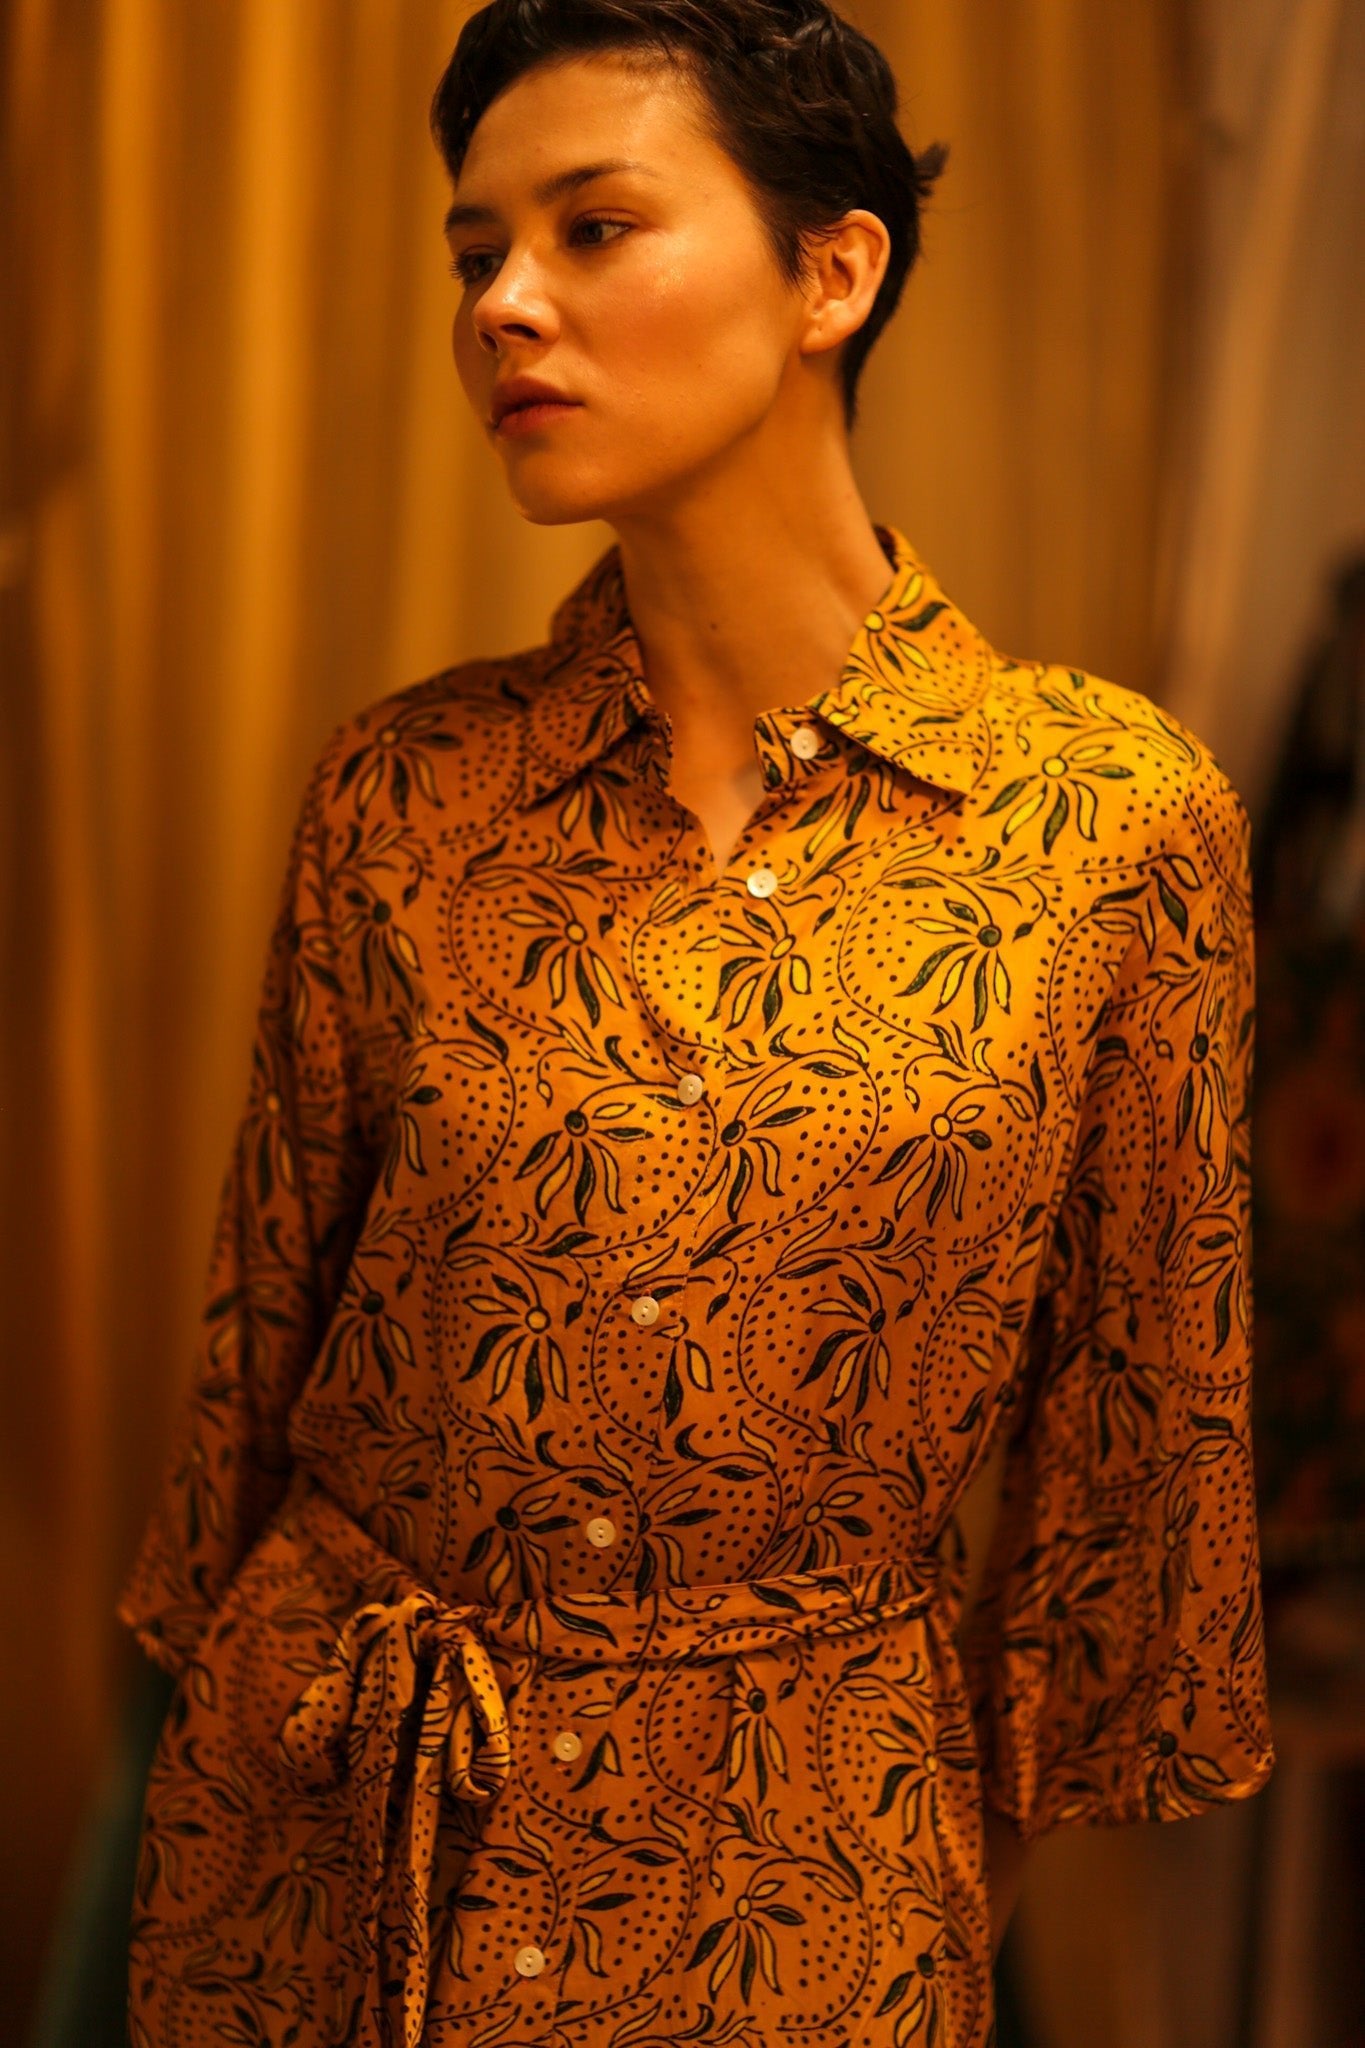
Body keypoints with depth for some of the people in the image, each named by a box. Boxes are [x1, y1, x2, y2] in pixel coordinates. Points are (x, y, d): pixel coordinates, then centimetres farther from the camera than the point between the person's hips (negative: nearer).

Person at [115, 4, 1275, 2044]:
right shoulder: (400, 797, -7)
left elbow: (1139, 1389, -1)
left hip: (808, 1868, -1)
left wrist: (1013, 1804, 8)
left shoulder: (1122, 818, -12)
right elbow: (262, 1321, 3)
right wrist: (243, 1694, 11)